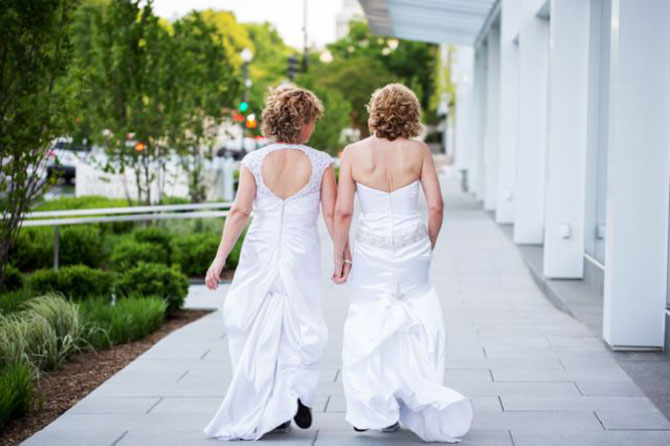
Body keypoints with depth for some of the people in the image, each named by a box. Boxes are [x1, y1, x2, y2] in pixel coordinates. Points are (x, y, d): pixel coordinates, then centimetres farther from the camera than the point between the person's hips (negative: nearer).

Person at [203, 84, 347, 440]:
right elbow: (331, 214, -4)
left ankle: (263, 412, 13)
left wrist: (220, 259, -6)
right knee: (300, 327, 14)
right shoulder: (320, 163, -5)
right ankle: (296, 391, -4)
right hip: (301, 255, -1)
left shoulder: (254, 161, -2)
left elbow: (239, 211, -7)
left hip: (260, 253, 1)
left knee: (256, 330, 10)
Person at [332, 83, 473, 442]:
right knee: (417, 325, 12)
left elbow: (343, 212, -8)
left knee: (367, 328, 10)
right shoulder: (418, 151, -3)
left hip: (371, 250, -1)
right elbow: (436, 206, -3)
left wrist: (339, 257, 3)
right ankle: (421, 402, 8)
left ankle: (375, 411, 11)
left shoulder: (353, 153, -6)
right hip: (413, 248, 1)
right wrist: (429, 247, 11)